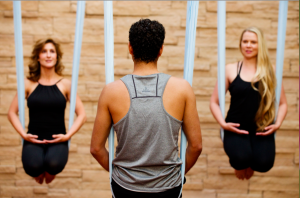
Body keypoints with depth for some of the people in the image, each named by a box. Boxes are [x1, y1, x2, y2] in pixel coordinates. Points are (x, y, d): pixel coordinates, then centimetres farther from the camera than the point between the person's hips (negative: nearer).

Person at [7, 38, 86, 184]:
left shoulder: (65, 84, 4)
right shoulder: (29, 84, 5)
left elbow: (81, 115, 3)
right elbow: (12, 112, 9)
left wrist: (67, 135, -8)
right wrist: (24, 134, -5)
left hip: (57, 140, 0)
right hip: (33, 140, 0)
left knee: (54, 165, -31)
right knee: (33, 167, -30)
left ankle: (49, 172, 11)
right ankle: (39, 173, 12)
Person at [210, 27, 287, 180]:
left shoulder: (270, 71, 8)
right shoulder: (230, 70, 5)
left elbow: (282, 103, 14)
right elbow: (214, 101, 6)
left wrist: (278, 123, -3)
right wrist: (223, 123, -8)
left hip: (262, 130, 1)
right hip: (236, 128, -1)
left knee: (263, 164, -25)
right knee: (241, 159, -29)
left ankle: (251, 163, 15)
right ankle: (239, 163, 12)